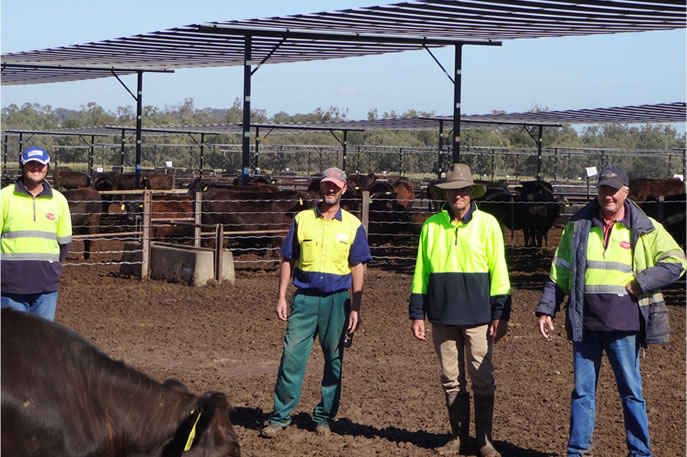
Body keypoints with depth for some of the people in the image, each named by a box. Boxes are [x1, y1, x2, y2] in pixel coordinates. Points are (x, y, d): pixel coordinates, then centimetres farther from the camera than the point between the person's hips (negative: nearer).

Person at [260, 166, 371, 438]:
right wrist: (281, 297, 2)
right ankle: (280, 417, 1)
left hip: (337, 300, 0)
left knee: (334, 361, 5)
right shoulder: (302, 220, 7)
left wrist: (355, 308, -2)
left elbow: (358, 268, 4)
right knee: (291, 357, -6)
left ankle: (324, 418, 17)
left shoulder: (352, 225, 5)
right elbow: (288, 261, 10)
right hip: (304, 297, 0)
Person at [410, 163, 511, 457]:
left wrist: (500, 315, -4)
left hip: (477, 316, -2)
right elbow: (420, 273, 11)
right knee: (451, 380, 8)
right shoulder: (431, 226, 6)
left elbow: (498, 272, 1)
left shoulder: (487, 224, 0)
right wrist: (417, 314, 6)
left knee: (482, 379, -1)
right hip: (442, 317, 2)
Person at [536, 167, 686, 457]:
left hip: (623, 325, -2)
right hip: (584, 324, 2)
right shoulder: (578, 225, 7)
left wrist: (640, 284, -10)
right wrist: (546, 310, 5)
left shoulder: (645, 229, 1)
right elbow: (560, 272, 11)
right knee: (582, 390, 7)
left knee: (631, 390, 6)